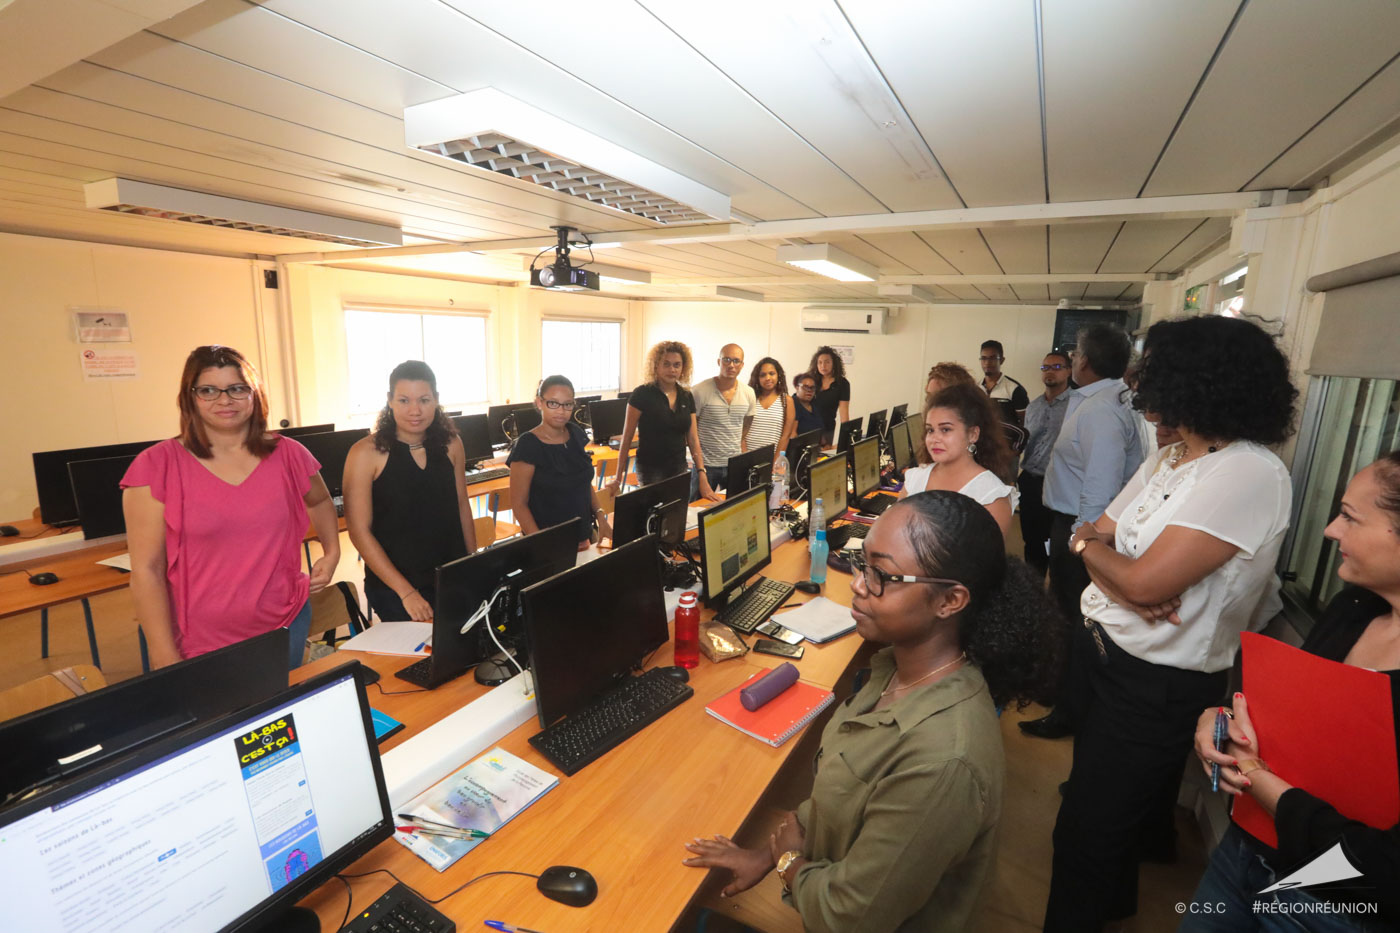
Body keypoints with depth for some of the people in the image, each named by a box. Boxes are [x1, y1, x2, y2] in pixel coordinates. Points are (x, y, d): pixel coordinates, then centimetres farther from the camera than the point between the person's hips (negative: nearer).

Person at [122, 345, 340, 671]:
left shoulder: (288, 455, -1)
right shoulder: (156, 466, -8)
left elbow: (320, 502, 21)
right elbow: (146, 571, -8)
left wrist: (332, 552, 8)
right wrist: (165, 657, -10)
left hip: (286, 626, 3)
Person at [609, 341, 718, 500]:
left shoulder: (687, 397, 5)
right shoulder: (642, 394, -10)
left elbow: (693, 438, 4)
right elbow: (627, 438, -8)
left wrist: (703, 478, -5)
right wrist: (618, 478, -9)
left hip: (680, 468, 5)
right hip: (651, 470, -5)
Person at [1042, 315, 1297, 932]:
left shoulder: (1251, 474, -22)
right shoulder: (1167, 460, 5)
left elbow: (1144, 582, -28)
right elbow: (1093, 536, 3)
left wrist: (1091, 544, -9)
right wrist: (1127, 588, -17)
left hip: (1155, 688, -8)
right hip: (1102, 652, 8)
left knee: (1087, 833, 7)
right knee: (1103, 798, 28)